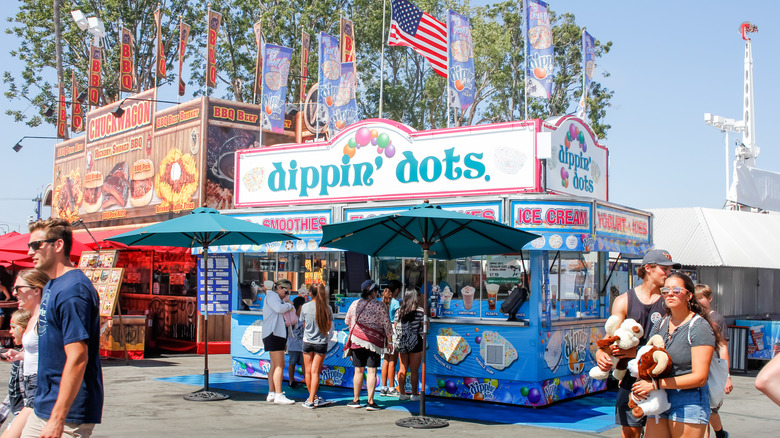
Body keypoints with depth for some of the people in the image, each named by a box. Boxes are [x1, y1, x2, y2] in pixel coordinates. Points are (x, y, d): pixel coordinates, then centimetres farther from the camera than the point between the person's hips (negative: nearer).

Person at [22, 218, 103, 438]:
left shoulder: (72, 290, -20)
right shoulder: (51, 286, 11)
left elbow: (78, 358, -25)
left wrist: (57, 419, -26)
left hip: (69, 412, -9)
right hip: (42, 407, 9)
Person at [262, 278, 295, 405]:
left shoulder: (277, 298, 27)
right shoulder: (271, 295, -3)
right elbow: (279, 308, -22)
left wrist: (286, 302, 12)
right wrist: (288, 304, -4)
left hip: (278, 334, 11)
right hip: (273, 334, -11)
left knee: (274, 366, 10)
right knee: (279, 366, -13)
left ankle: (271, 394, 12)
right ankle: (278, 395, -15)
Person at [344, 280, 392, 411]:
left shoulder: (355, 304, 6)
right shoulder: (380, 305, -4)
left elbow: (347, 321, 17)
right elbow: (387, 325, -2)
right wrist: (389, 341, 9)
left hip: (357, 340, 3)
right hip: (374, 341, -3)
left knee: (358, 370, 10)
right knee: (372, 371, -2)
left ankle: (356, 400, 17)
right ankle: (370, 402, -3)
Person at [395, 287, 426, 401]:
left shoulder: (398, 311, 3)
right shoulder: (420, 311, -9)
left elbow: (396, 327, 9)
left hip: (402, 343, 4)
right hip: (416, 343, -4)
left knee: (402, 369, 10)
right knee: (414, 370, 2)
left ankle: (402, 393, 15)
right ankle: (414, 394, 7)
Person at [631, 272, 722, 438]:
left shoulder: (699, 327, -8)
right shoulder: (661, 324, 10)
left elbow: (699, 377, -14)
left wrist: (656, 384, -16)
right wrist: (639, 384, -1)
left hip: (689, 401, -5)